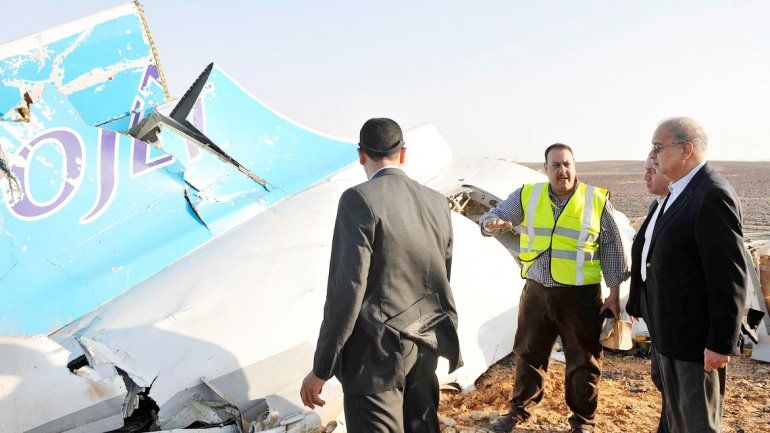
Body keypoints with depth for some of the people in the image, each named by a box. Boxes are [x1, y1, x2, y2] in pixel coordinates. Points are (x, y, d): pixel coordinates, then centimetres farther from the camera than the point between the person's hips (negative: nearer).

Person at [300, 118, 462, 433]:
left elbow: (346, 290, -20)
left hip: (376, 352, -7)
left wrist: (320, 370, -13)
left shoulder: (359, 199, -16)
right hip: (424, 347, 7)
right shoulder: (437, 203, 5)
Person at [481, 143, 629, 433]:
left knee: (583, 362, 9)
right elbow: (491, 217, 1)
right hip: (536, 291, 2)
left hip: (581, 295, -2)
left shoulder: (597, 200, -3)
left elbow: (612, 248, 2)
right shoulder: (527, 196, 1)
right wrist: (492, 223, -25)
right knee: (528, 354, 14)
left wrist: (614, 294, 0)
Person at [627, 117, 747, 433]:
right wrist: (643, 306, 21)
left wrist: (722, 343, -21)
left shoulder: (713, 196, -21)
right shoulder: (679, 192, 10)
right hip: (667, 328, 10)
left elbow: (730, 276, -22)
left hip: (693, 333, -10)